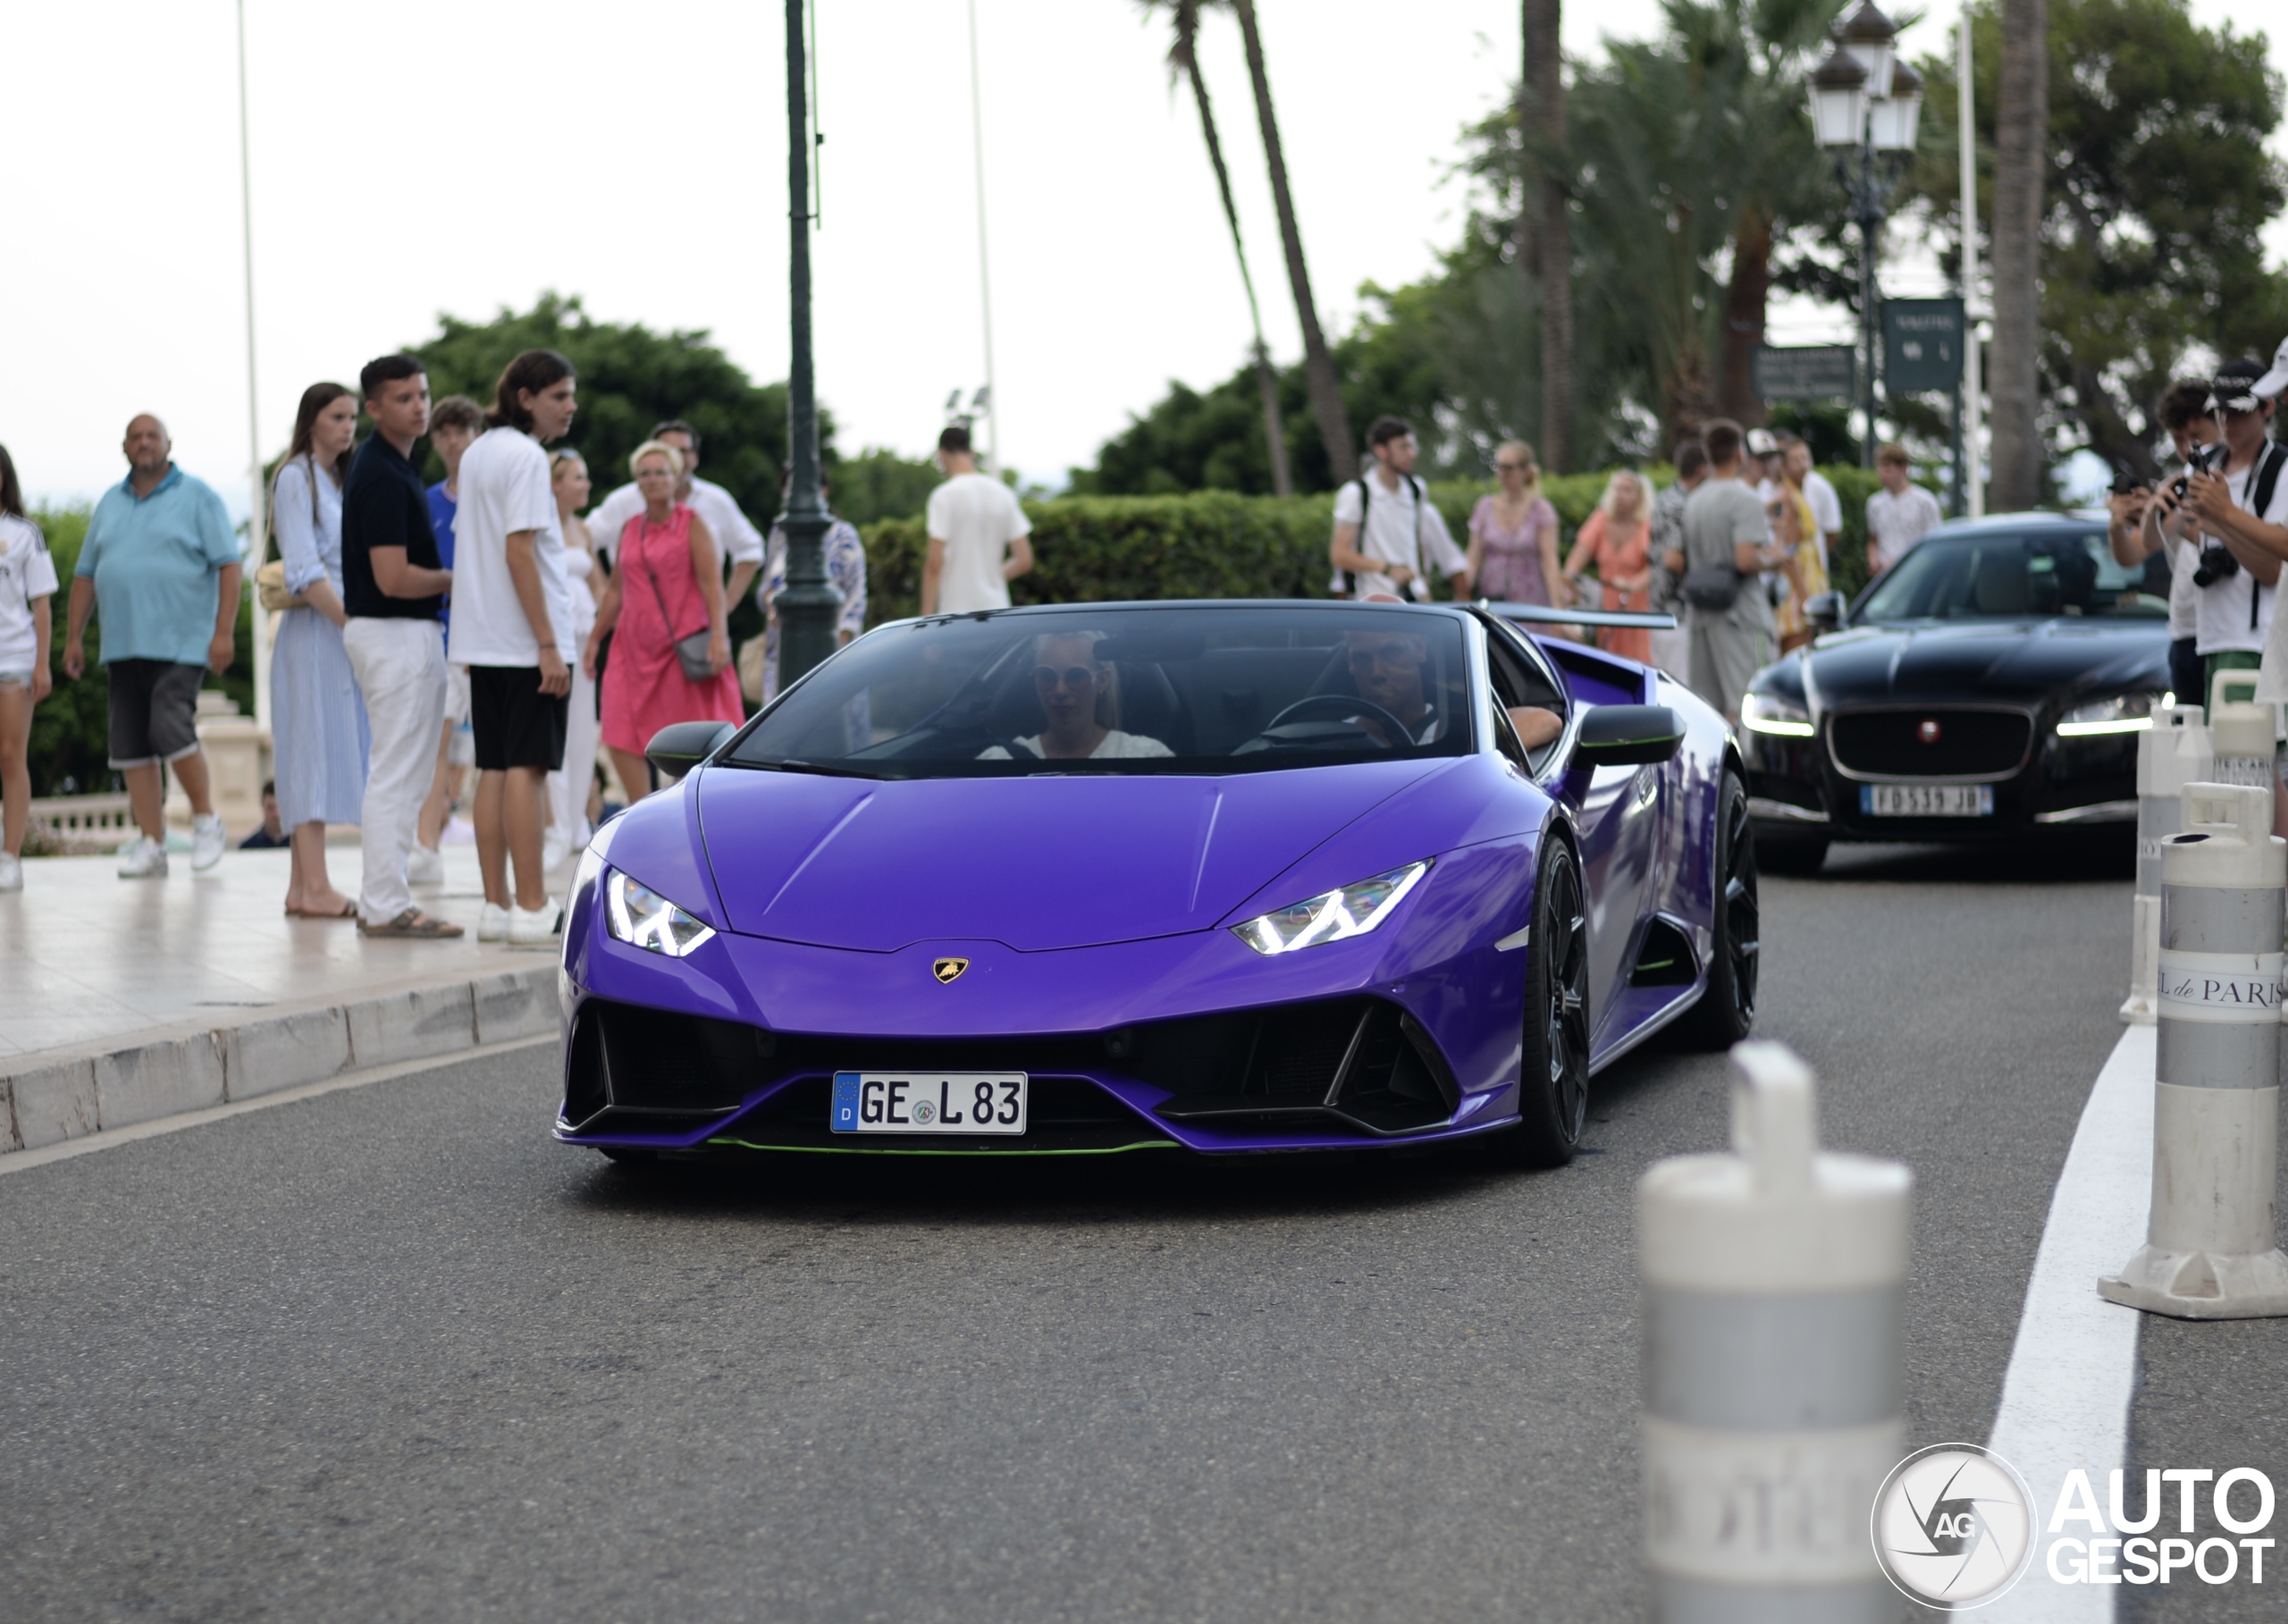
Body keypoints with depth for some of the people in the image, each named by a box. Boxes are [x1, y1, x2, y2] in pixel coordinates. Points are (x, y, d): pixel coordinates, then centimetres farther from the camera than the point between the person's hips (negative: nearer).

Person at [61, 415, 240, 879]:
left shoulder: (197, 497, 1)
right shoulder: (110, 504, 16)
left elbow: (228, 565, -5)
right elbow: (86, 574, 18)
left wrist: (224, 631, -14)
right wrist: (74, 637, 11)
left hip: (180, 643, -5)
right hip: (122, 645, 6)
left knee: (170, 728, -18)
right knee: (131, 745, 2)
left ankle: (206, 819, 2)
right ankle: (151, 845, 6)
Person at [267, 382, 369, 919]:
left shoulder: (339, 481, 19)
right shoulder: (295, 478, -7)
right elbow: (304, 572, -15)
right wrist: (354, 623, -19)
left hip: (343, 627, 8)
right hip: (314, 629, -8)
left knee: (321, 757, 6)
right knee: (316, 751, -10)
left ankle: (302, 887, 6)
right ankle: (315, 888, -13)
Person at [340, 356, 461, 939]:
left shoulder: (394, 465, 13)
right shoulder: (383, 476, -18)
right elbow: (393, 578, -24)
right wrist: (453, 580, -9)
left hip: (406, 634, 11)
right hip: (395, 634, -11)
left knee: (402, 774, 14)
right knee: (397, 775, -8)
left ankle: (379, 900, 18)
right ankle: (388, 907, -5)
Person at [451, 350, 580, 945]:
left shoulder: (477, 454, 15)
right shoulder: (524, 455, -12)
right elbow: (520, 551, -18)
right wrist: (549, 644, -18)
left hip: (484, 640, 9)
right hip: (524, 638, -9)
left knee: (495, 769, 8)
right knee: (528, 769, -8)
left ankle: (496, 906, 9)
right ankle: (531, 911, -8)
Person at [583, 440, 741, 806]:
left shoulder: (691, 524, -1)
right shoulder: (631, 529, 13)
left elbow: (711, 582, -9)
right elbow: (616, 590, 20)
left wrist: (719, 635, -20)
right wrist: (594, 639, 20)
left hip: (684, 643, -5)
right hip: (636, 644, 5)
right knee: (621, 738, -3)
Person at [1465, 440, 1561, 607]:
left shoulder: (1541, 510, 1)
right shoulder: (1485, 507, 10)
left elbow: (1549, 559, -6)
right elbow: (1473, 558, 8)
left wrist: (1556, 605, -16)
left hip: (1530, 603, -3)